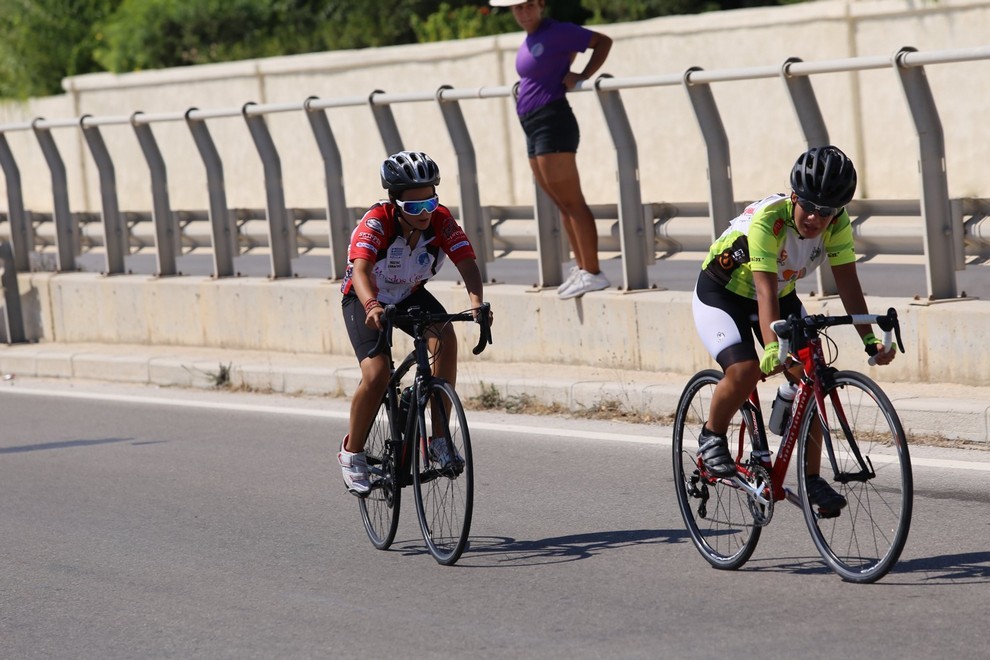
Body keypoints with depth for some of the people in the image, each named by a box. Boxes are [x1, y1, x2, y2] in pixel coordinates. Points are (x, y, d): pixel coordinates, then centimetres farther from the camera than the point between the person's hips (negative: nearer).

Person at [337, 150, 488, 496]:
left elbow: (467, 263, -32)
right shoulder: (377, 221, -32)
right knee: (377, 374, -24)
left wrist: (477, 302, -53)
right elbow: (361, 270, -45)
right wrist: (372, 307, -65)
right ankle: (352, 452, 1)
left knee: (446, 338, -27)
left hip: (411, 295, 3)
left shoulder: (441, 220, -23)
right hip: (366, 299, -3)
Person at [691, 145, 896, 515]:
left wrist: (870, 339, -33)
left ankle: (812, 480, 2)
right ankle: (712, 438, -2)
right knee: (745, 371, -29)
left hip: (783, 296, 6)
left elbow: (847, 283, -21)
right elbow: (766, 290, -43)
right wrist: (773, 351, -55)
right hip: (722, 294, -5)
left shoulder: (836, 224, -21)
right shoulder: (767, 220, -37)